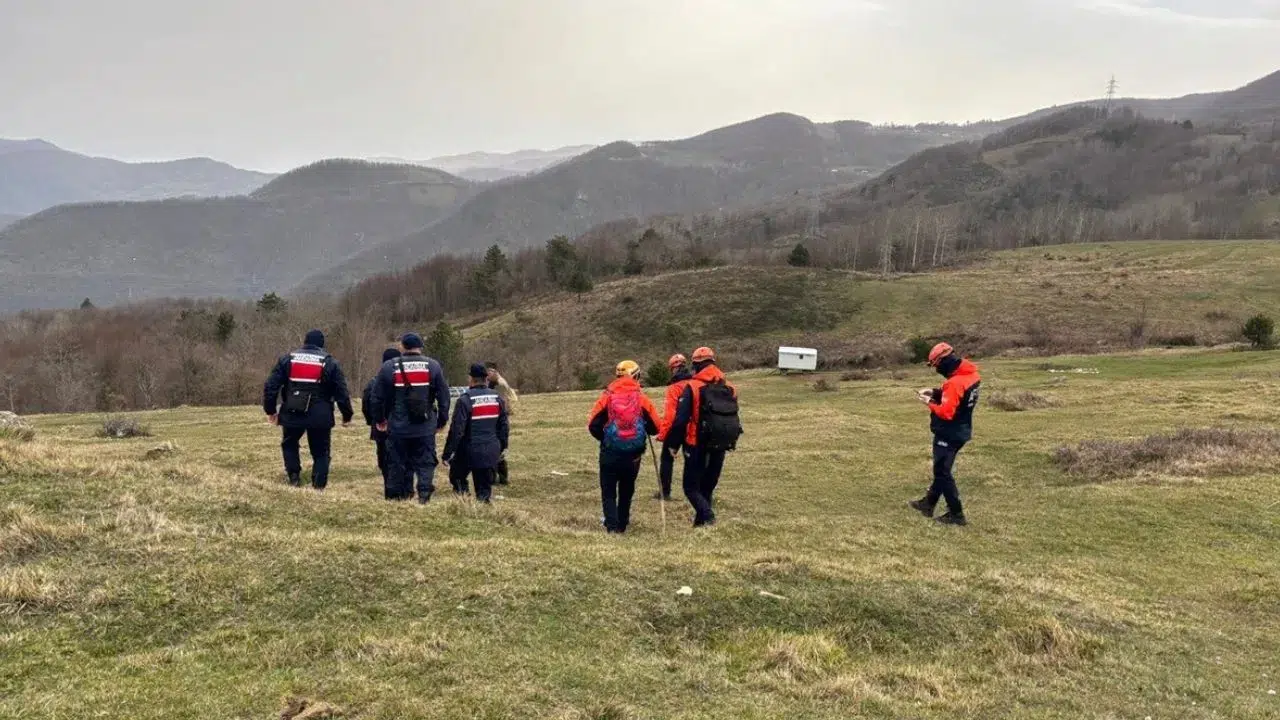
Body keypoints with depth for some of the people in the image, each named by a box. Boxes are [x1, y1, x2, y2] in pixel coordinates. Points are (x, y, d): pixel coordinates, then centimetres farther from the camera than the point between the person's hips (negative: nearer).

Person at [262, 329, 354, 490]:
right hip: (320, 417, -1)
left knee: (289, 444, 26)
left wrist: (270, 410, 13)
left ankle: (294, 476, 12)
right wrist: (347, 415, 8)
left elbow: (270, 386, 4)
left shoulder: (287, 359, 7)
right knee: (320, 452, 11)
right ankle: (319, 486, 4)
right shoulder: (330, 363, 3)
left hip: (292, 414, 1)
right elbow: (341, 392, 0)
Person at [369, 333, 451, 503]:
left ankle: (398, 496, 12)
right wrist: (442, 421, 15)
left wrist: (379, 419, 19)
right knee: (425, 463, 4)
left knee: (399, 463, 9)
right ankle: (424, 494, -9)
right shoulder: (433, 366, 1)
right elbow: (444, 397, 4)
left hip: (398, 427, 0)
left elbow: (376, 397, 5)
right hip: (426, 428, 0)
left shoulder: (389, 367, 0)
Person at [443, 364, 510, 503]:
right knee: (485, 486, 12)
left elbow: (456, 429, -14)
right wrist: (502, 446, 23)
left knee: (457, 477, 18)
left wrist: (447, 453, -8)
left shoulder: (465, 400, -13)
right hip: (491, 451, 4)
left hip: (469, 450, -4)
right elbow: (504, 425, 12)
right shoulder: (497, 398, 5)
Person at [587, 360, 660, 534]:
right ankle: (622, 523, 28)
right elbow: (655, 428, 0)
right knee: (627, 490, 20)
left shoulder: (607, 396, -3)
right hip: (633, 454, 1)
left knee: (608, 490, 9)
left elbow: (593, 425, -5)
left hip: (610, 453, -1)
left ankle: (612, 525, -1)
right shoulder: (642, 399, -2)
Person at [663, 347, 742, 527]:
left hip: (697, 446, -5)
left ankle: (707, 515, -18)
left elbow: (680, 419, -15)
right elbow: (733, 419, 13)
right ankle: (700, 520, 18)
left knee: (691, 486, 3)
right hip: (720, 447, 5)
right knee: (708, 486, 18)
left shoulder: (693, 388, -11)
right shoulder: (729, 389, 7)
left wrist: (672, 444, -6)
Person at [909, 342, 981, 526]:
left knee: (943, 472, 3)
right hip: (960, 431, 10)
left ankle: (956, 514, 8)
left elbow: (946, 412, -29)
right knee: (941, 469, 20)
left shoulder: (954, 382, -28)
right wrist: (936, 393, 4)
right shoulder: (971, 374, 2)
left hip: (949, 434, -10)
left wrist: (929, 402, -15)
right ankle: (928, 503, 33)